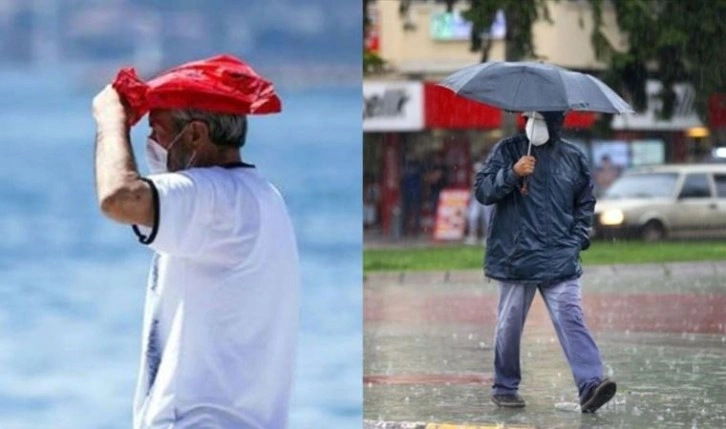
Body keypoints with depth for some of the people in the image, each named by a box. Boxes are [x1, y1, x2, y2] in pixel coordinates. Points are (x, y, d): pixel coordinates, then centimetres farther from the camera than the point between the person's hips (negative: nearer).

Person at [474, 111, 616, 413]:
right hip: (516, 258, -1)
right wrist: (512, 173, -20)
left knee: (572, 320, -11)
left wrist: (578, 239, 8)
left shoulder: (573, 158, 10)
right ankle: (504, 387, 22)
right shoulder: (508, 151, 3)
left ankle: (590, 385, -20)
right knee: (510, 325, 7)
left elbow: (585, 202, 21)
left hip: (560, 261, 1)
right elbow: (483, 190, -5)